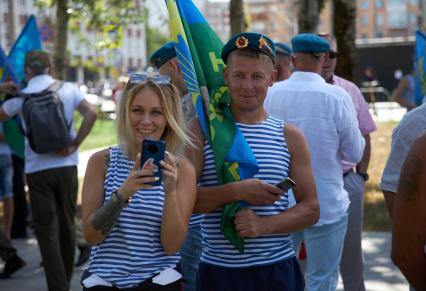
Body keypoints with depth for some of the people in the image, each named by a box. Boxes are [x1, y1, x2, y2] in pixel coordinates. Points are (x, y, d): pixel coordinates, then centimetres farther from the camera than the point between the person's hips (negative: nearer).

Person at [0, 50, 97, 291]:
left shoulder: (21, 96, 0)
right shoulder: (68, 89, 3)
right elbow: (91, 114, -10)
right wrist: (74, 145, -7)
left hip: (37, 169, -2)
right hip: (66, 165, 2)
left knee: (47, 229, 1)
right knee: (67, 223, 15)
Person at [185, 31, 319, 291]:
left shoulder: (290, 136, 4)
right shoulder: (202, 129, 0)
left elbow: (311, 209, 2)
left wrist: (263, 225, -14)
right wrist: (236, 192, -21)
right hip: (218, 269, -1)